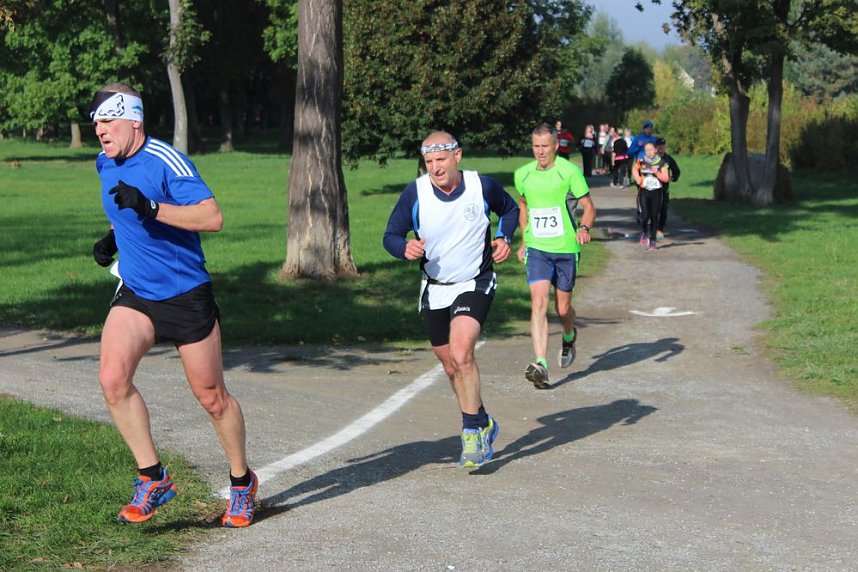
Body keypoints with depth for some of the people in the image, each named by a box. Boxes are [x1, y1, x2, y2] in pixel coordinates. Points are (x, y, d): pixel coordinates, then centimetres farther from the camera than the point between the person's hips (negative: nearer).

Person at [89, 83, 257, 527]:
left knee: (211, 397, 6)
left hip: (187, 296, -6)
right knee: (112, 377, -18)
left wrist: (150, 208, -38)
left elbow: (212, 217, -29)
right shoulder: (106, 165, 5)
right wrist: (112, 239, 6)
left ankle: (242, 481, 28)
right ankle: (153, 478, -6)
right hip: (135, 294, 6)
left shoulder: (166, 162, -19)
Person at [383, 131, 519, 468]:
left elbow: (510, 209, 11)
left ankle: (472, 433, -13)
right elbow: (391, 235, -4)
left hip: (475, 285, -3)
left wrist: (503, 238, -6)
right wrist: (405, 248, -26)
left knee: (461, 354, -25)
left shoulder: (483, 187, -10)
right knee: (452, 368, 14)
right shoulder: (414, 194, -10)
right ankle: (484, 424, 37)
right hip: (434, 290, 3)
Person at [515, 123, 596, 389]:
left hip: (566, 249, -2)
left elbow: (589, 206, -3)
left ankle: (569, 337, 45)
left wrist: (584, 228, -23)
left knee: (563, 308, 9)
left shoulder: (569, 171, -7)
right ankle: (540, 365, -24)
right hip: (536, 249, 2)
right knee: (538, 303, -16)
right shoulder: (523, 174, 5)